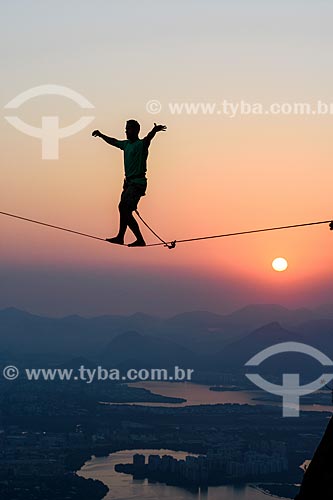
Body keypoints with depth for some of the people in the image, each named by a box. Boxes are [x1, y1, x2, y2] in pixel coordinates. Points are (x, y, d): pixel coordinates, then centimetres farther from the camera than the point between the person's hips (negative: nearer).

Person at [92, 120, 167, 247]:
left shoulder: (141, 144, -12)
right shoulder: (126, 144, 13)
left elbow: (148, 138, -35)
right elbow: (113, 142, 32)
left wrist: (154, 131, -56)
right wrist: (101, 135, 44)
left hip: (138, 183, -9)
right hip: (129, 182, 9)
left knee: (125, 210, -15)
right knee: (123, 209, 15)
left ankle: (140, 240, -13)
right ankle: (120, 237, 29)